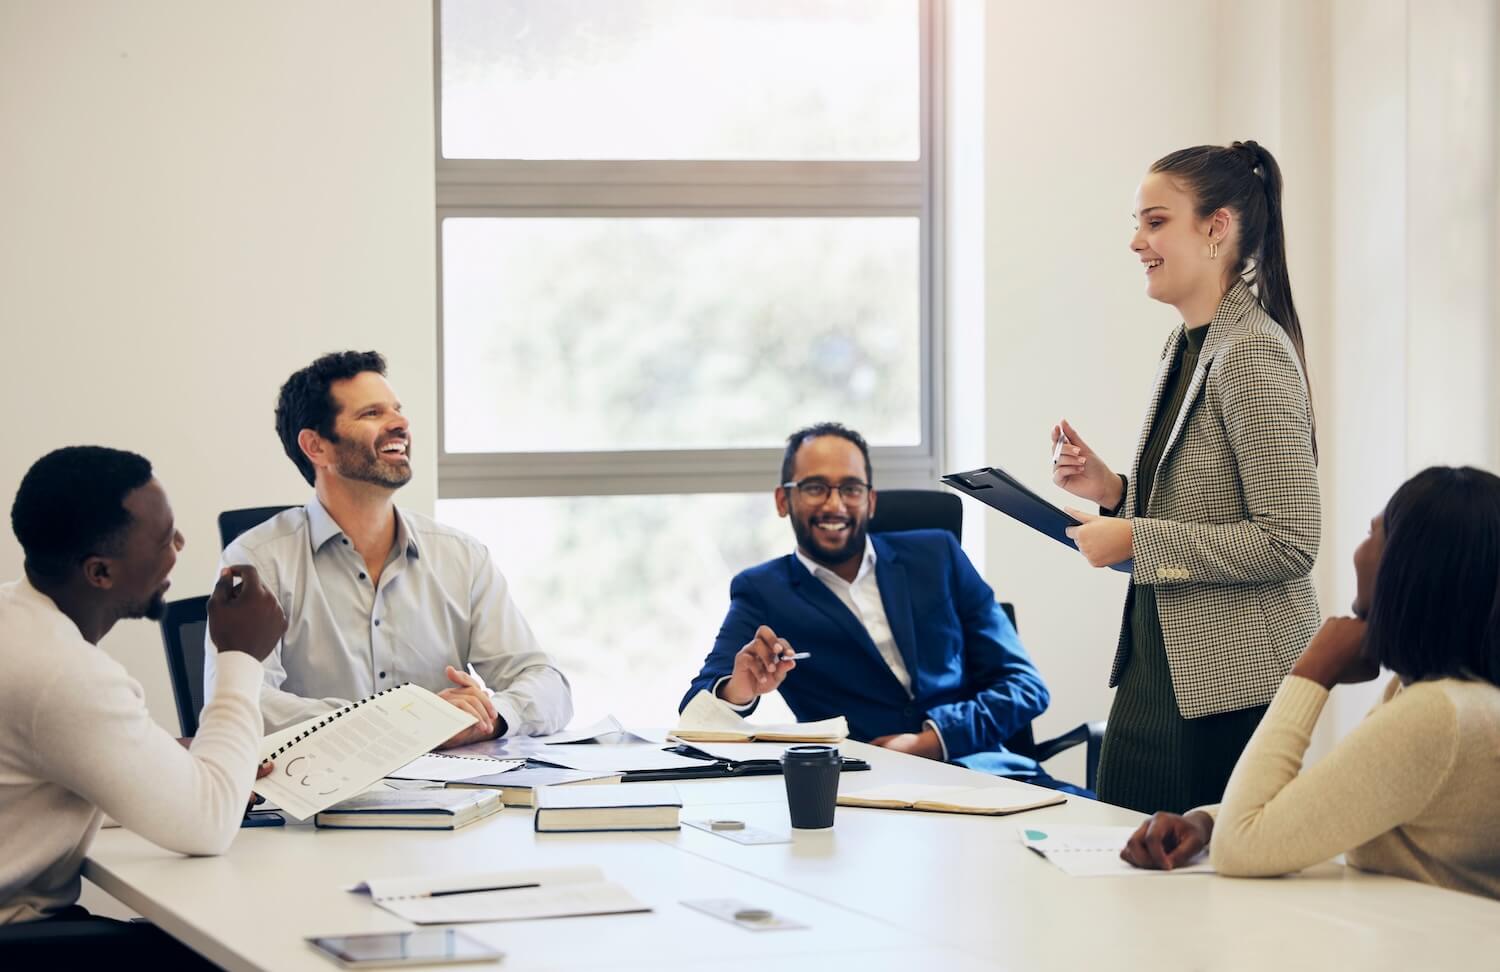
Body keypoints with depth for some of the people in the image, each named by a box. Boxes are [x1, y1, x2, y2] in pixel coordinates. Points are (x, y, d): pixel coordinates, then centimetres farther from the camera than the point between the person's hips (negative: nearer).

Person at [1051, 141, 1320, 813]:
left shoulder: (1254, 354, -16)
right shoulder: (1186, 343, 12)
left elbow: (1289, 541, -21)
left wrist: (1134, 541, -18)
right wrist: (1112, 491, 3)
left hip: (1234, 682, -9)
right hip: (1157, 666, 9)